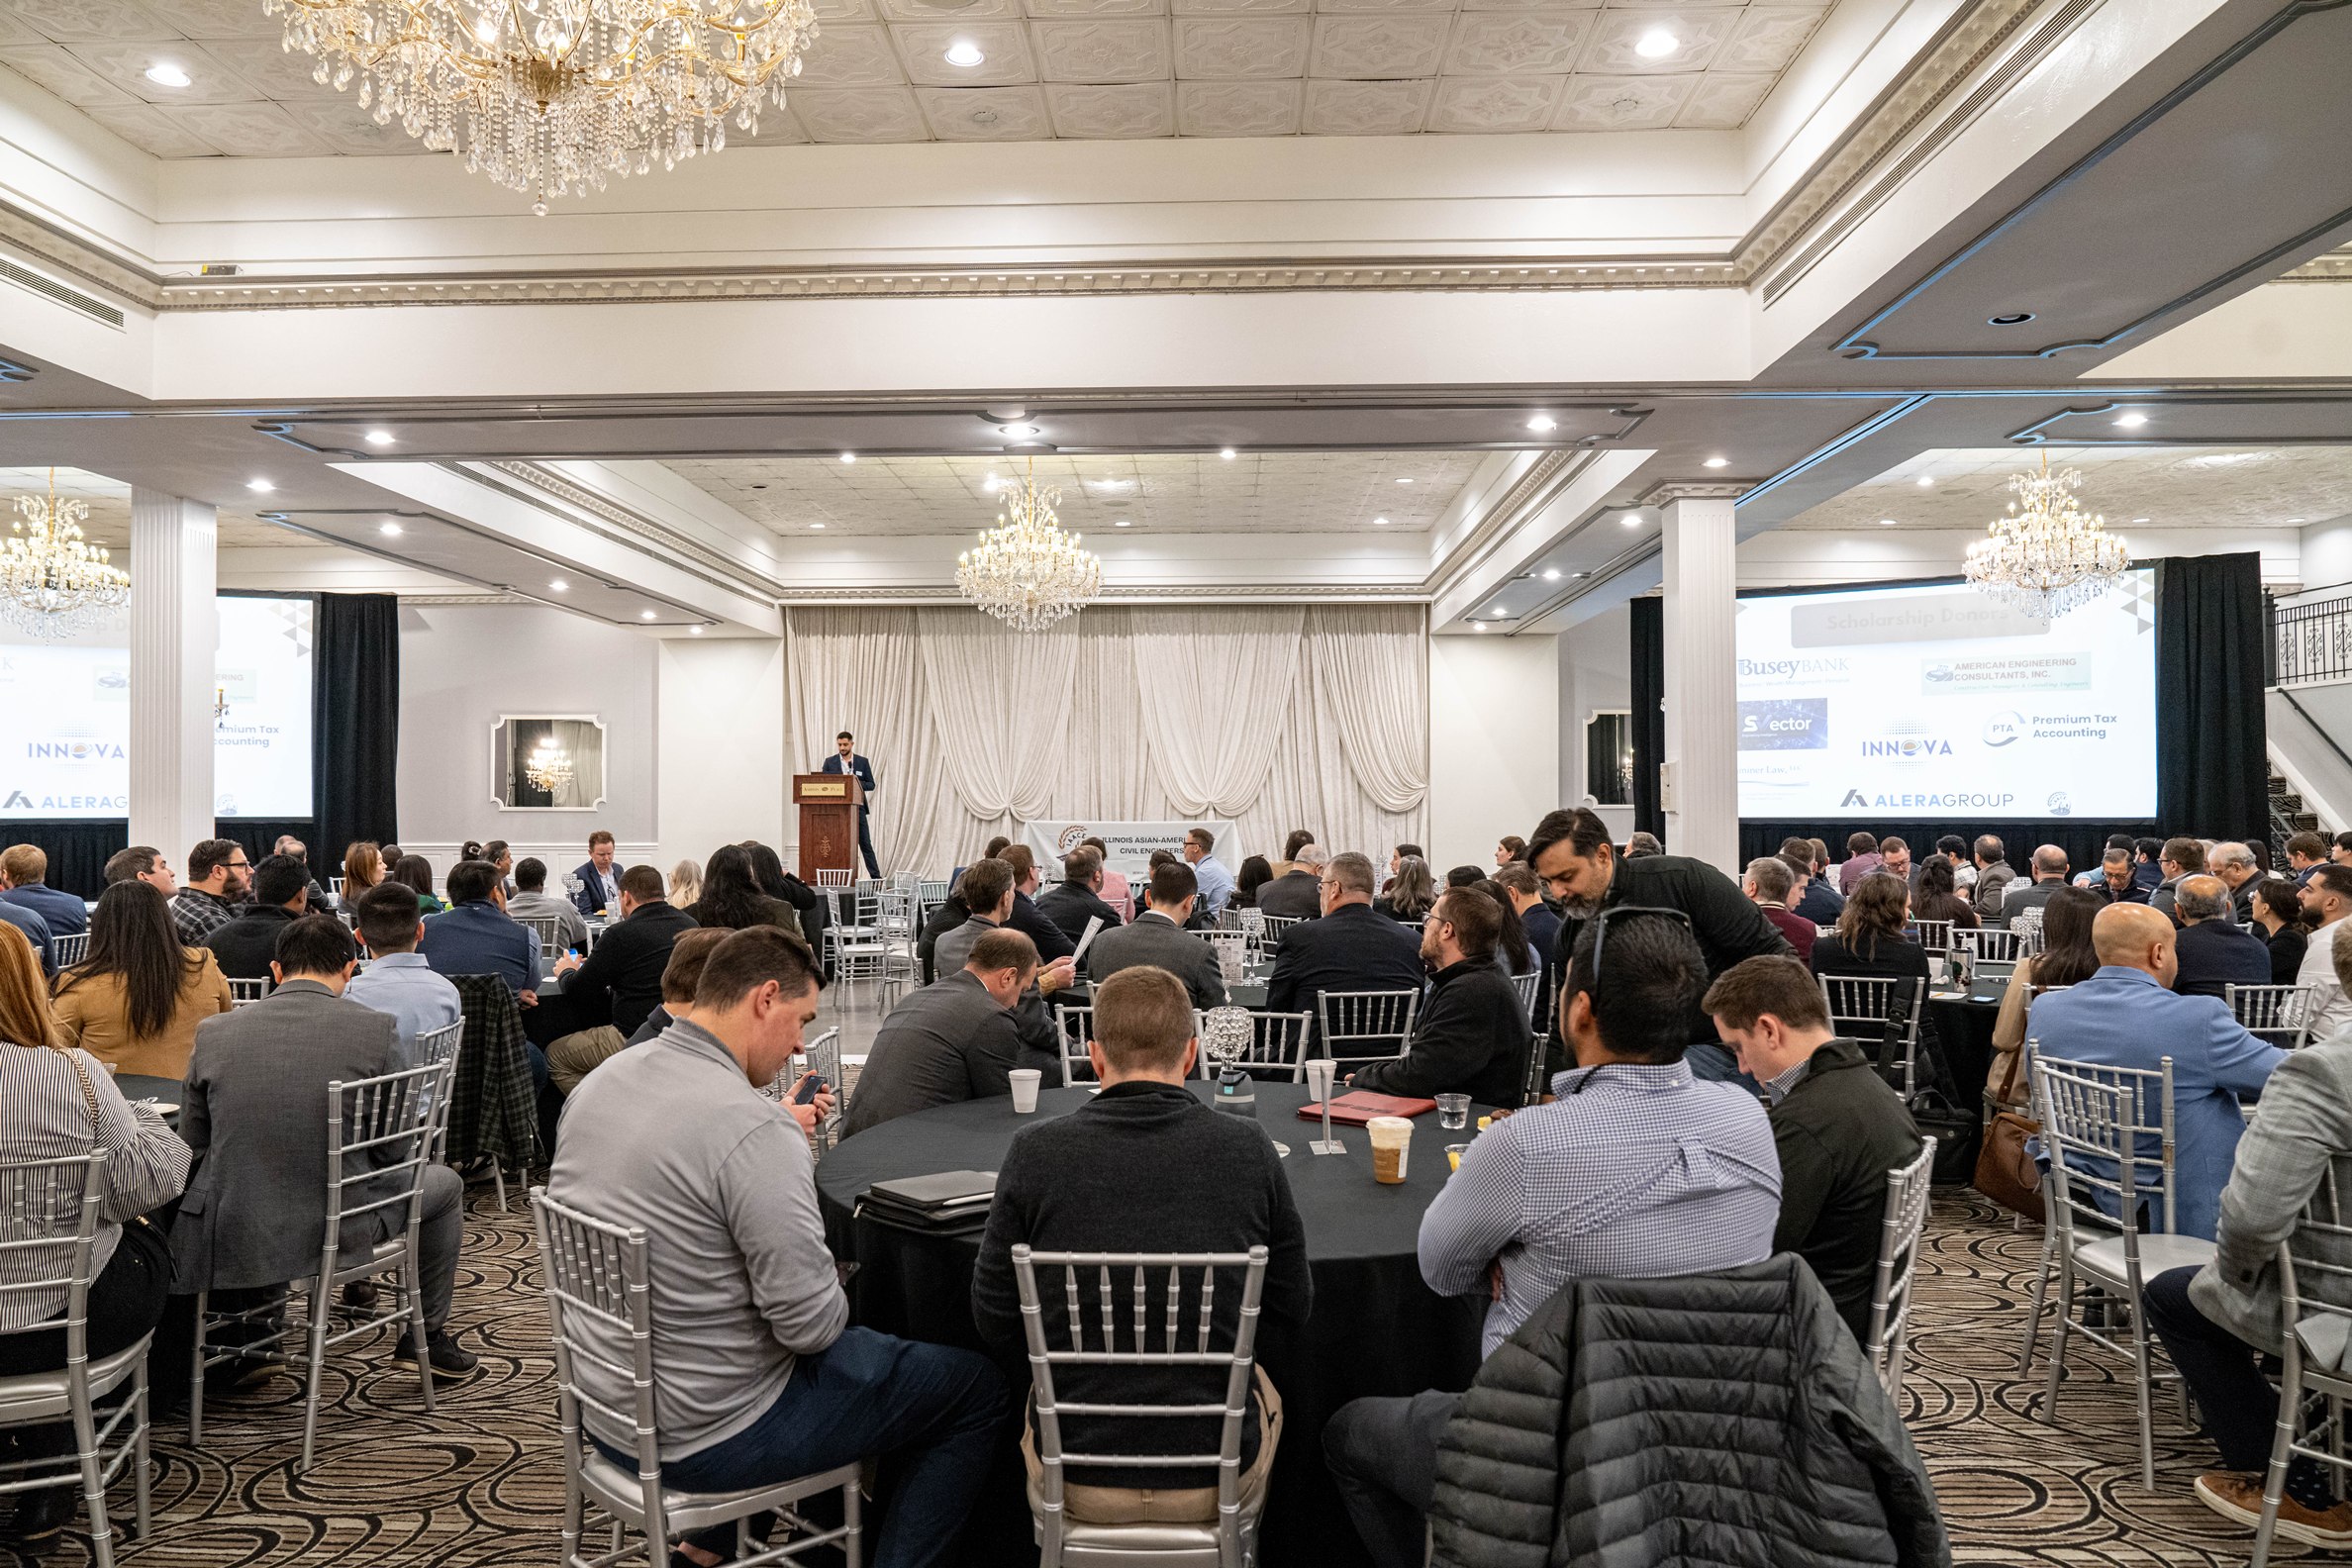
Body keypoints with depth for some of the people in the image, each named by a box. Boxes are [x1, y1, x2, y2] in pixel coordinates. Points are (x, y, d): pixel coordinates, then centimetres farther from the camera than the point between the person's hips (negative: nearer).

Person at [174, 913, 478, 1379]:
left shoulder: (213, 1031, -2)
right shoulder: (376, 1029, -11)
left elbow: (191, 1142, 7)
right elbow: (393, 1152, -4)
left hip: (225, 1238, 4)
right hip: (335, 1233, -3)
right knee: (443, 1183, 24)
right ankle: (427, 1335, 34)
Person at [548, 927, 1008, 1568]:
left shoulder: (598, 1083, -2)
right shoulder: (755, 1131, -27)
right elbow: (813, 1324, -25)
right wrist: (836, 1293, -3)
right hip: (705, 1439, -8)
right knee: (978, 1383, 3)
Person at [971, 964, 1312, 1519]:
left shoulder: (1034, 1152, -13)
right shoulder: (1250, 1150, -12)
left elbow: (996, 1319, -2)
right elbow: (1291, 1311, 1)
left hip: (1076, 1480, 0)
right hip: (1220, 1480, 0)